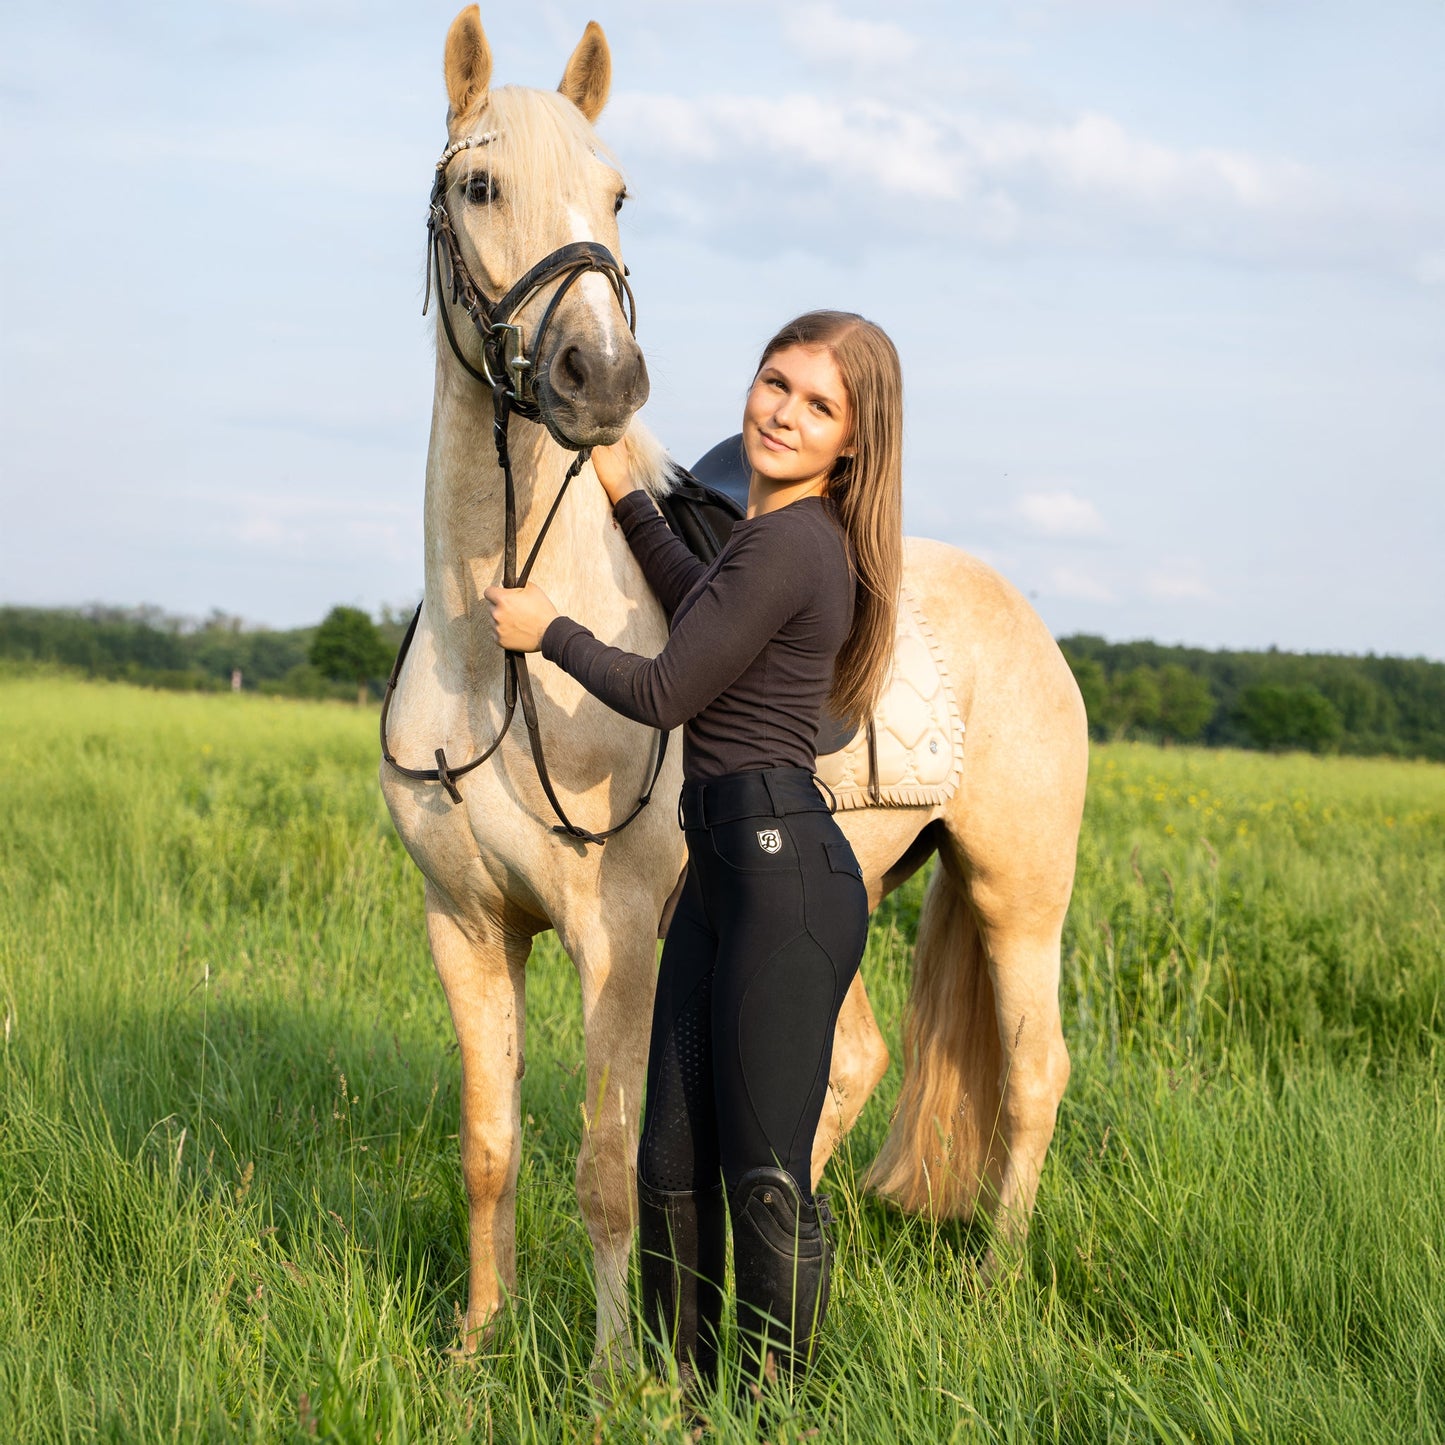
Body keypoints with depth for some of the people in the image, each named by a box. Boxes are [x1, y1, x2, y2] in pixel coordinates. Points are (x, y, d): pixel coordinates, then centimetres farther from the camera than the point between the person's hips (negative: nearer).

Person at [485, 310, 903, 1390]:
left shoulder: (790, 544, -16)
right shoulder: (795, 533, 13)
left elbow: (666, 694, -11)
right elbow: (705, 609, 28)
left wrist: (548, 631, 5)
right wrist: (626, 494, 27)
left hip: (782, 874, -11)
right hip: (726, 866, 11)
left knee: (765, 1174, -3)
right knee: (673, 1156, 15)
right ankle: (689, 1389, 25)